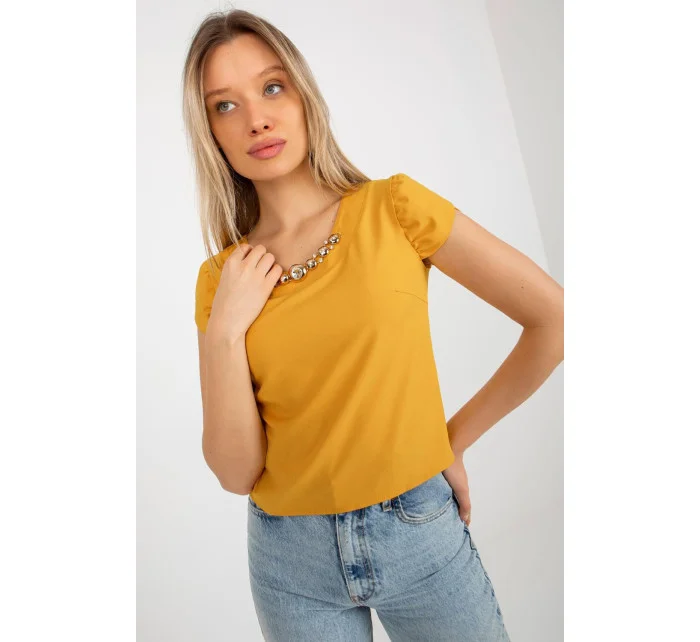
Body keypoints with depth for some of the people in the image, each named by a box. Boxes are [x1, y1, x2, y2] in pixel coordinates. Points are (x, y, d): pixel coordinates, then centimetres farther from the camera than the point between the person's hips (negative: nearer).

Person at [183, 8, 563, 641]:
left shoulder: (392, 207, -10)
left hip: (419, 534, -1)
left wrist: (457, 437, -3)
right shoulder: (221, 278, -2)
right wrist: (224, 330, -16)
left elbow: (555, 316, -8)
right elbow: (237, 473, -6)